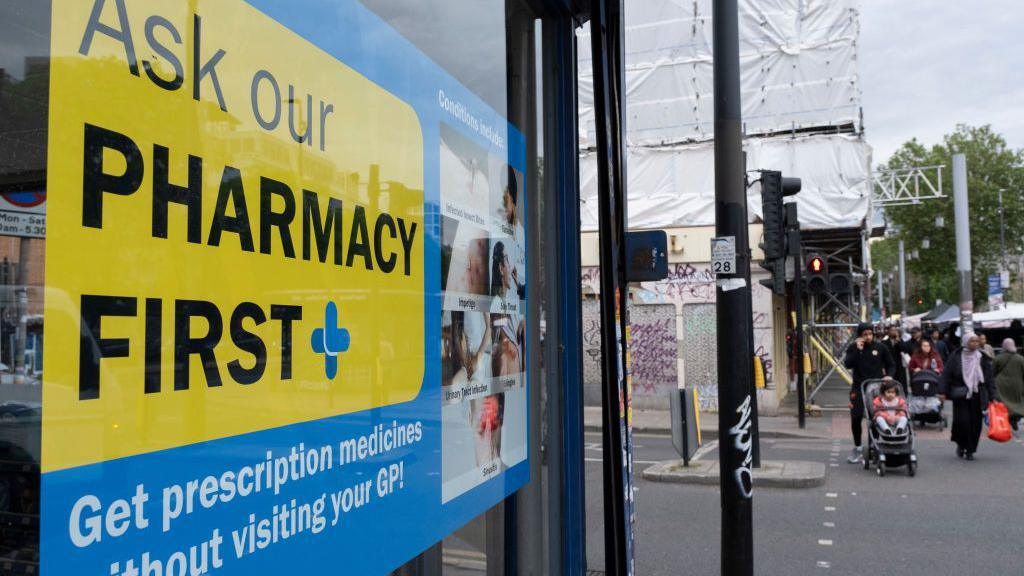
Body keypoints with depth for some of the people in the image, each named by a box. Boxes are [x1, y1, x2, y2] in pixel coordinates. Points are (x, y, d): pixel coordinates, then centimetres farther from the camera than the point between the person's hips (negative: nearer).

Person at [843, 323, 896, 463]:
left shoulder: (880, 348, 2)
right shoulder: (853, 348, 1)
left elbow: (891, 364, 12)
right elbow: (847, 364, -14)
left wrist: (889, 375, -6)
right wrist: (858, 350, -19)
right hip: (859, 388, 0)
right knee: (856, 418, 0)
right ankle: (857, 447, 16)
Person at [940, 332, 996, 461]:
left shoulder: (983, 358, 5)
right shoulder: (956, 356, -1)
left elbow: (989, 378, 7)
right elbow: (947, 374, -2)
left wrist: (992, 396, 3)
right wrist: (943, 392, -8)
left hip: (978, 396, 2)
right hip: (960, 395, -2)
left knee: (975, 423, 2)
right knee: (962, 421, -9)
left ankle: (970, 450, 16)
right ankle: (961, 445, 16)